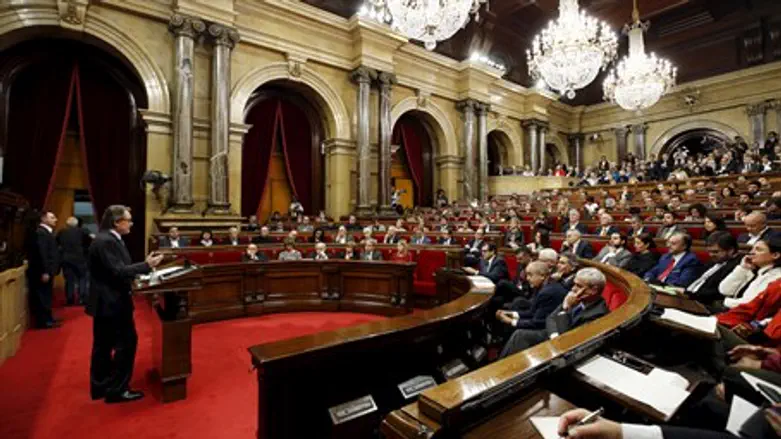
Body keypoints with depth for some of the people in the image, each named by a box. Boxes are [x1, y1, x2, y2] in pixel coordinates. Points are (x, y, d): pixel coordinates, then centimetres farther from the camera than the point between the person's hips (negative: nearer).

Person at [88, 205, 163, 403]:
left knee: (103, 346, 18)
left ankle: (100, 387, 30)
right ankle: (117, 389, 9)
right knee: (126, 343, -2)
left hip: (107, 301, 11)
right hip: (111, 302, -11)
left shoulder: (110, 239, 11)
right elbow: (118, 271, -25)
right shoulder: (106, 241, -20)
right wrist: (146, 265, -21)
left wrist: (143, 266, 8)